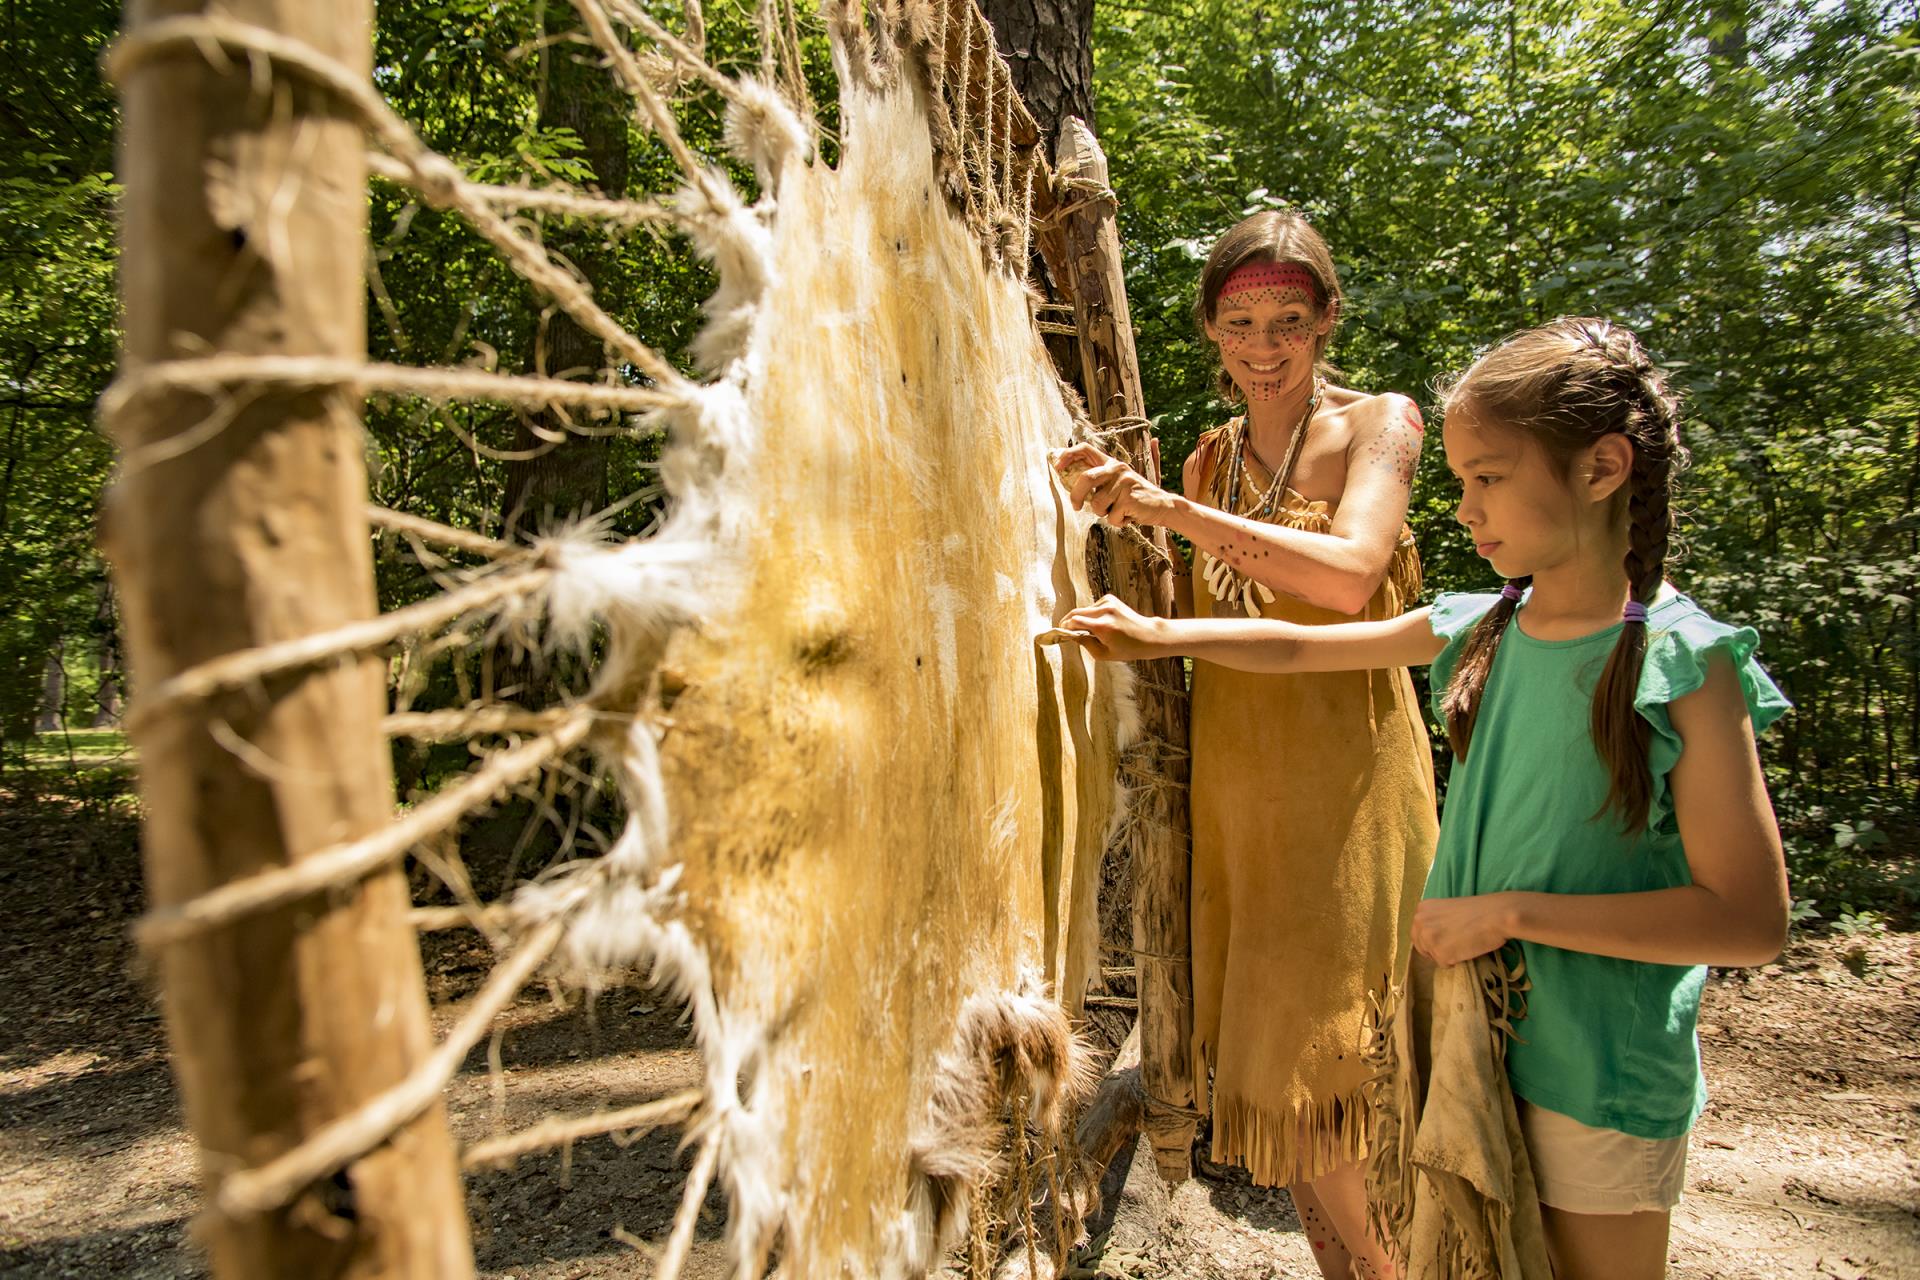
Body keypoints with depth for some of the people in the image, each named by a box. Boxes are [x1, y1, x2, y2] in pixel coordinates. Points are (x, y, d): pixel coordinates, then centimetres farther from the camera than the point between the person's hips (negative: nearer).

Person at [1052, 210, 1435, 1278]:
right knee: (1268, 1081, 13)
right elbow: (1191, 622, 12)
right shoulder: (1211, 460, 13)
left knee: (1326, 1082, 0)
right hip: (1234, 788, 6)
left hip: (1347, 780, -5)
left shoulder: (1377, 423, -3)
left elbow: (1348, 576, -21)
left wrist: (1173, 508, -21)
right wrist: (1125, 514, -1)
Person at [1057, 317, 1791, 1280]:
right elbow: (1301, 647, 9)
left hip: (1602, 1067, -5)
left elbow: (1749, 919, -19)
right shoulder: (1478, 631, -2)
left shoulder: (1681, 663, -17)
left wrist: (1507, 911, -21)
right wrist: (1159, 635, 3)